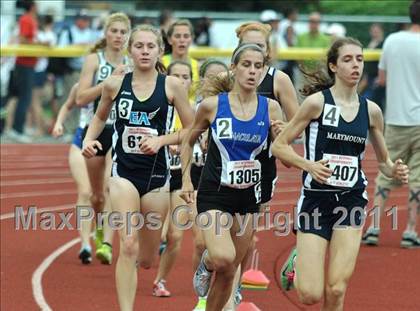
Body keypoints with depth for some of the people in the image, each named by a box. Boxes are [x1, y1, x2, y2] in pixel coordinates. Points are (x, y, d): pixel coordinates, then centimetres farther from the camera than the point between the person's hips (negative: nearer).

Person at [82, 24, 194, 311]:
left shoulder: (172, 86, -4)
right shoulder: (115, 84, 0)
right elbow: (100, 117, 18)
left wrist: (160, 140, -14)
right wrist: (89, 139, 0)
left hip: (157, 174, 1)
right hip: (124, 173, -1)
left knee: (145, 259, 11)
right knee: (128, 246, -18)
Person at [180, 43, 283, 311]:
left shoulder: (270, 108, -2)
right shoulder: (212, 105, -6)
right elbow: (189, 141, 10)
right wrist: (186, 180, 4)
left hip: (249, 197, 3)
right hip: (214, 194, -3)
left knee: (228, 273, 9)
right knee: (223, 258, -25)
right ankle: (207, 263, 11)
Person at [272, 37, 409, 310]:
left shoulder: (371, 110, 6)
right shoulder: (317, 102, -7)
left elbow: (383, 160, 17)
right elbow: (279, 146, -5)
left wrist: (394, 171, -5)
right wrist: (309, 165, -22)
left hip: (352, 200, 3)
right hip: (316, 199, -3)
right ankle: (297, 263, 30)